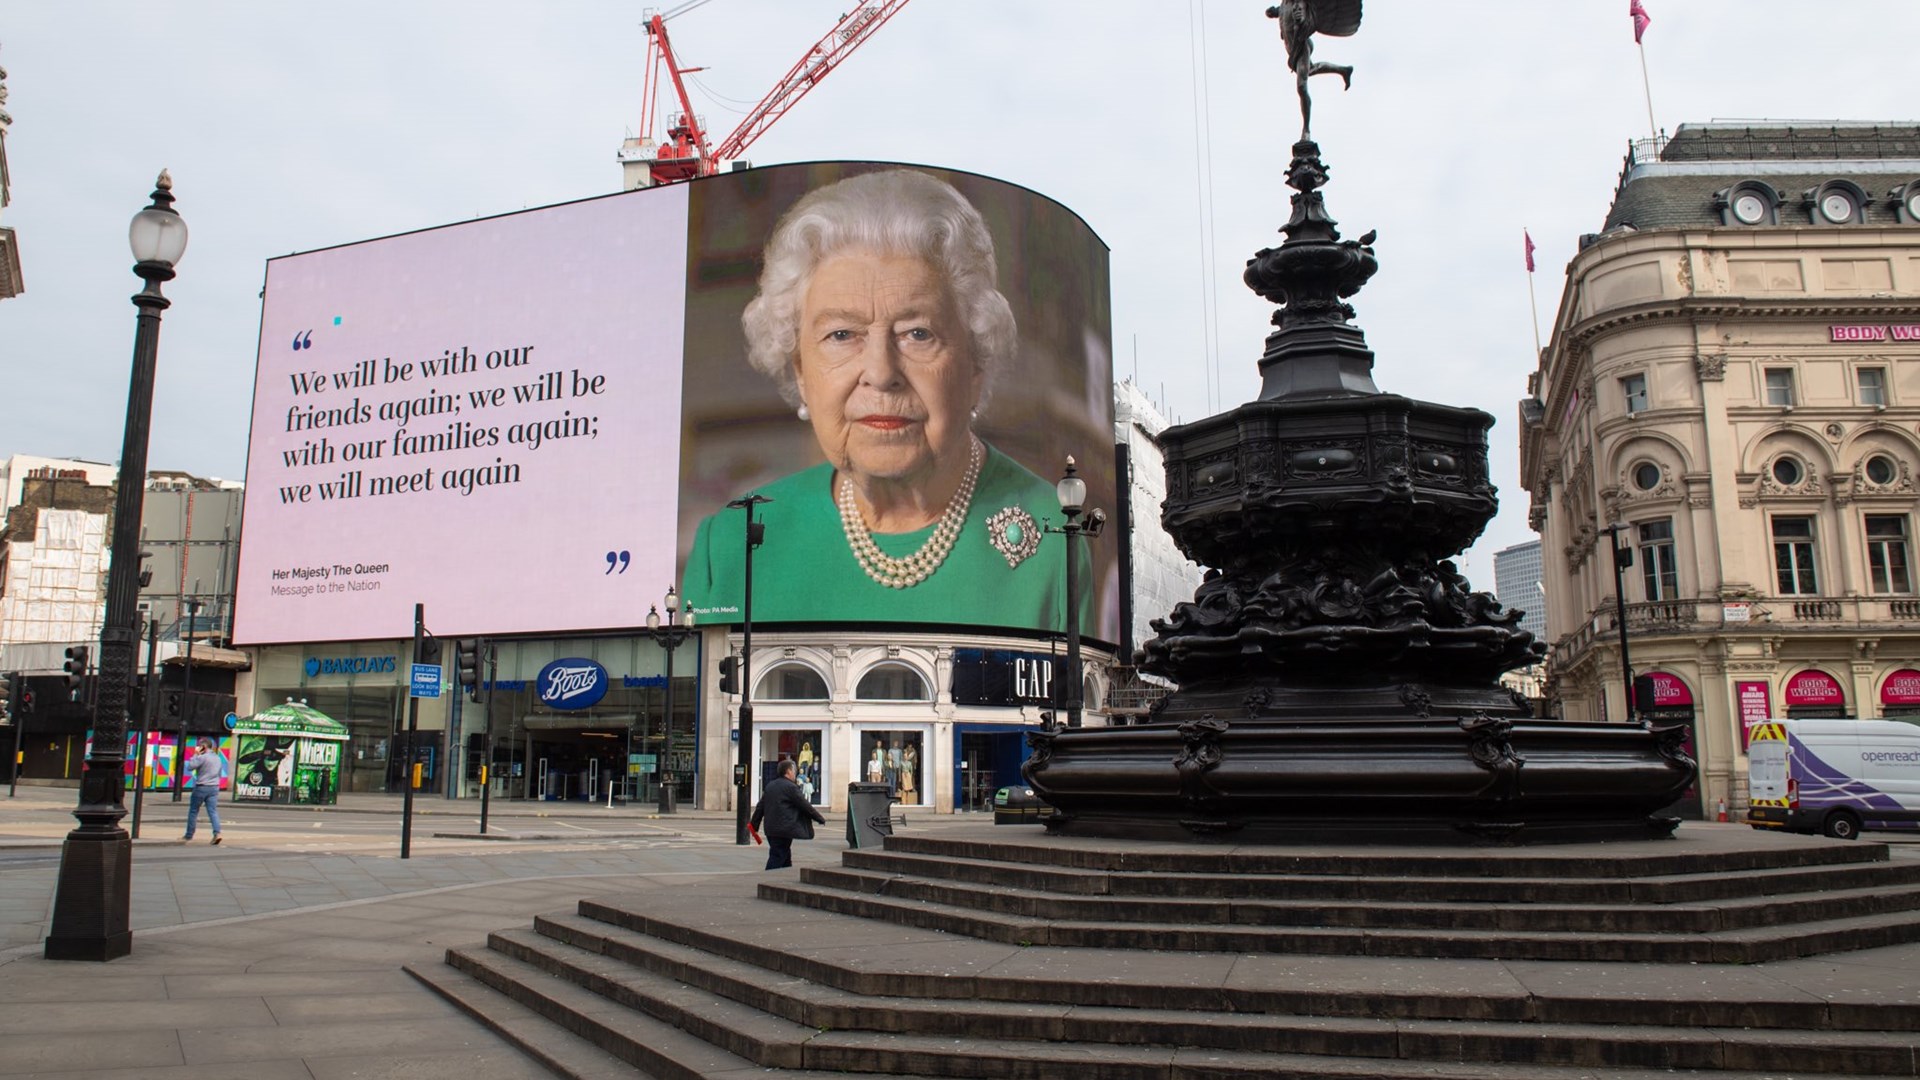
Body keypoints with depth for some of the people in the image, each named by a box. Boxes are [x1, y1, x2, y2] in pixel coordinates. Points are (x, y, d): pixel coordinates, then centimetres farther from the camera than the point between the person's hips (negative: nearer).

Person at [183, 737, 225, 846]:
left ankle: (189, 835, 17)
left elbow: (190, 767, -12)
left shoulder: (202, 757, -12)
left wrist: (195, 755, -5)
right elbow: (220, 774, 19)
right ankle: (217, 833, -18)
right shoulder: (218, 758, 13)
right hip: (214, 788, 6)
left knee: (193, 811, 9)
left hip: (201, 787, -5)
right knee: (213, 811, -1)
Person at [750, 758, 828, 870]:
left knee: (785, 858, 18)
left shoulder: (770, 786, 12)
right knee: (777, 857, -7)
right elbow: (806, 806, -9)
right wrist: (821, 819, 2)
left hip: (770, 829, 9)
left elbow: (761, 806, 15)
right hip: (784, 830, -9)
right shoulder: (791, 787, -12)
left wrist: (754, 824, 21)